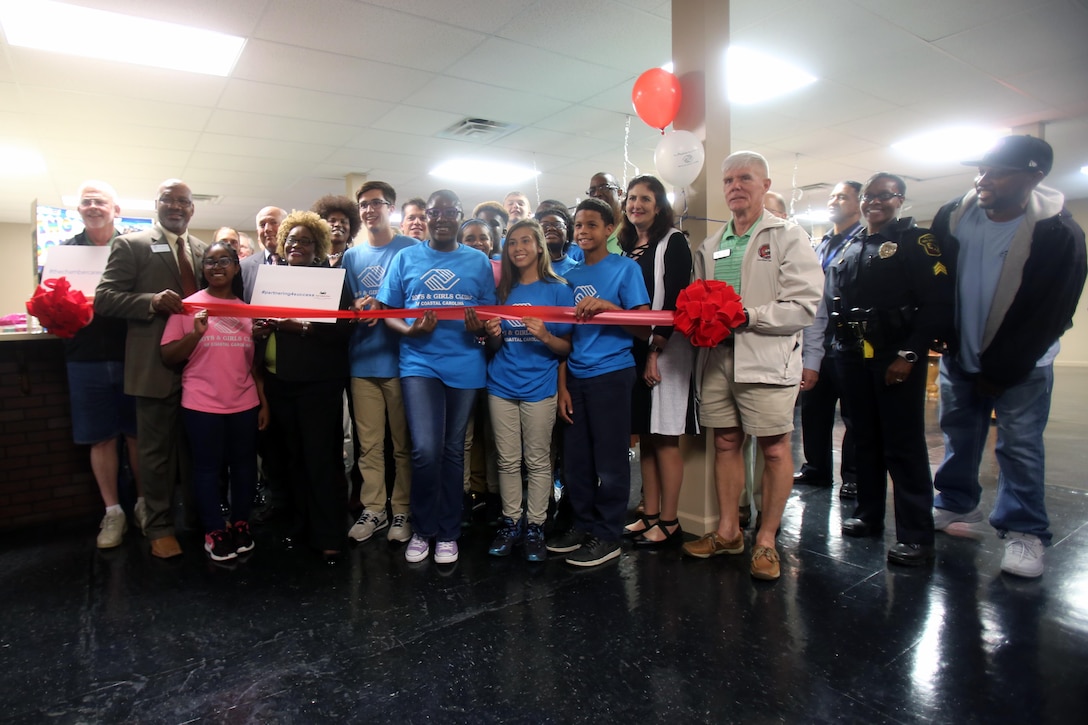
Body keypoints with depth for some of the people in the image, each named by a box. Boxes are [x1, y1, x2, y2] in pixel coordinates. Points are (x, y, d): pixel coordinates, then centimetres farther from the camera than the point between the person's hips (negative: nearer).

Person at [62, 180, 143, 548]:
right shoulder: (64, 250, 10)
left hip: (131, 356, -2)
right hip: (86, 359, 2)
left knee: (137, 433, 7)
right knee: (101, 437, 7)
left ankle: (143, 503, 22)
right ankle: (113, 511, 18)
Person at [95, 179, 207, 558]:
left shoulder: (204, 250, 14)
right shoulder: (131, 245, 0)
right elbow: (104, 298, -5)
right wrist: (152, 302, -21)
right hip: (157, 364, -4)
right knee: (157, 450, 6)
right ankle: (160, 527, 19)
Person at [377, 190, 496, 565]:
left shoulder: (479, 261, 8)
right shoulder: (406, 258, 7)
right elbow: (388, 311, 5)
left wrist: (480, 327, -16)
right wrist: (410, 330, -15)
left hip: (465, 365, 1)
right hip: (419, 363, -1)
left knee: (453, 450, 10)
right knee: (425, 449, -11)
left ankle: (448, 533, 25)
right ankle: (422, 530, 14)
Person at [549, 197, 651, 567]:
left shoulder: (626, 268, -2)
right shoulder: (571, 276, 12)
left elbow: (644, 329, -7)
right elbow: (566, 336, 12)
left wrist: (608, 306, -22)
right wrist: (562, 385, 7)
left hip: (611, 374, -5)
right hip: (576, 377, 5)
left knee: (609, 460, 1)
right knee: (576, 457, 10)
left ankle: (607, 536, 15)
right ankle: (583, 524, 26)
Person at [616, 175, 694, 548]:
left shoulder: (673, 242, -3)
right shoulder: (627, 246, 16)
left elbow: (675, 299, -12)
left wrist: (655, 350, -17)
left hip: (664, 349, -6)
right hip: (632, 349, 6)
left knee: (665, 437, -3)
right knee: (645, 436, 10)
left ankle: (669, 523, 7)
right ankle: (649, 515, 19)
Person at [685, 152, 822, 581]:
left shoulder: (788, 237, -1)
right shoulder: (710, 246, 16)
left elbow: (804, 307, -10)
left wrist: (747, 315, -18)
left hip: (767, 359, -5)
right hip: (718, 357, 5)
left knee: (774, 450, 1)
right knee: (726, 444, 11)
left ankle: (766, 541, 16)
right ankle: (727, 531, 25)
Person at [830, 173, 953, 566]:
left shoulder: (915, 241, -1)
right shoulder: (846, 249, 16)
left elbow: (938, 302, -10)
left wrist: (909, 354, -17)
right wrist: (833, 349, 5)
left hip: (896, 356, -5)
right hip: (852, 357, 6)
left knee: (904, 445, -3)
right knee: (865, 440, 13)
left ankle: (916, 535, 5)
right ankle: (868, 514, 26)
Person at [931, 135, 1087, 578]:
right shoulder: (953, 217, -6)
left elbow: (1050, 316, -13)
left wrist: (999, 372, -12)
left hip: (1020, 367, -3)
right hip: (959, 357, 4)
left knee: (1020, 447, 2)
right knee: (958, 435, 14)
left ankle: (1024, 532, 14)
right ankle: (955, 506, 30)